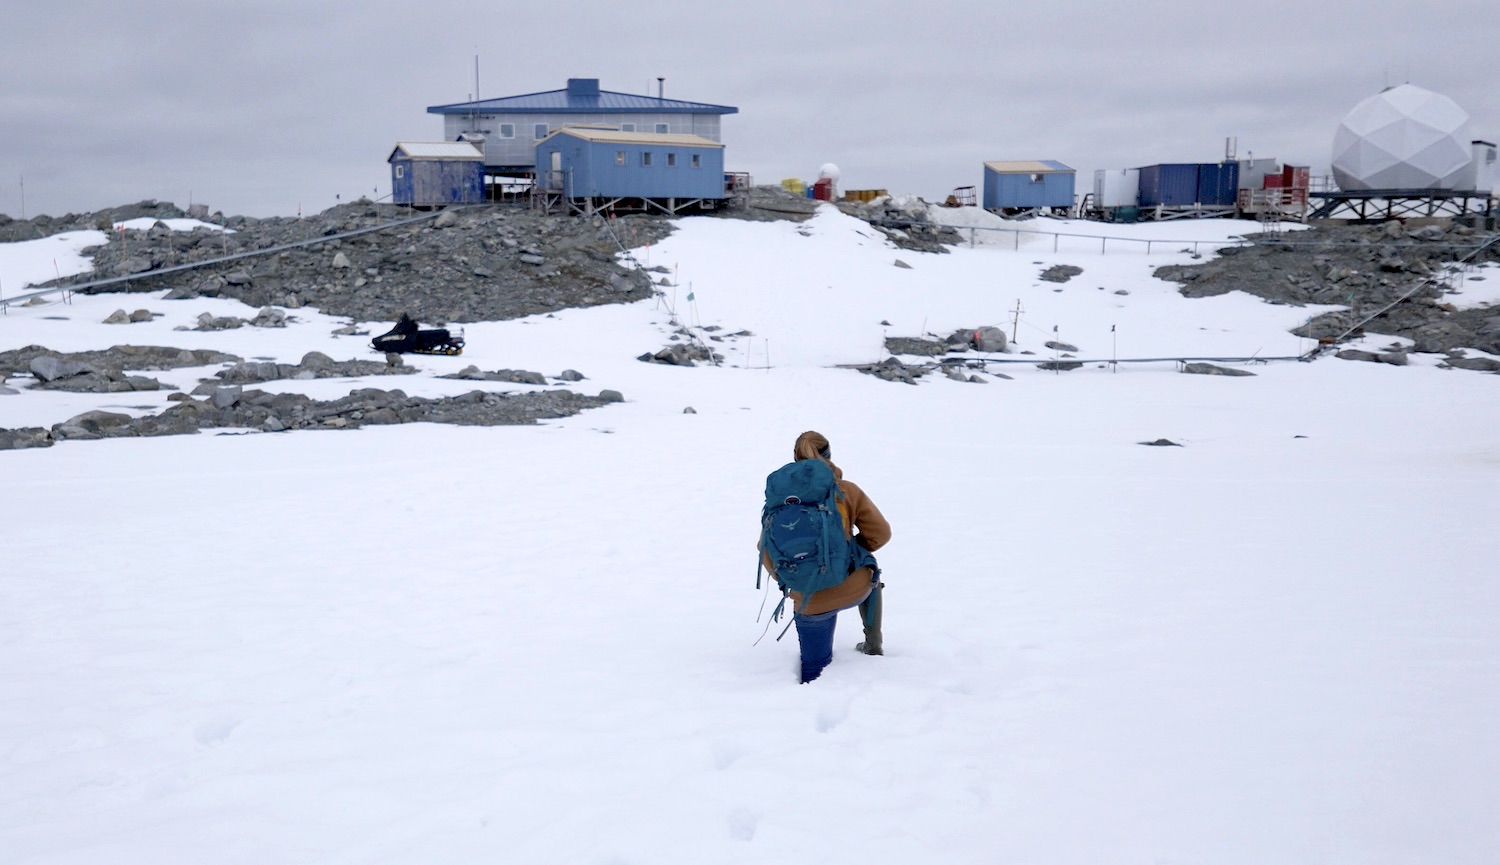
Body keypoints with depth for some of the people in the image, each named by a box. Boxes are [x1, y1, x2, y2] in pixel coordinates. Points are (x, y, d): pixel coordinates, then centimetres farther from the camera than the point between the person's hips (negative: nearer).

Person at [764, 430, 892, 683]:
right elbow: (880, 533, -4)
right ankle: (874, 644, 39)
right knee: (868, 574, 38)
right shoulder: (847, 491, -6)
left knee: (814, 669, 21)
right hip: (855, 590, 1)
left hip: (809, 603, 0)